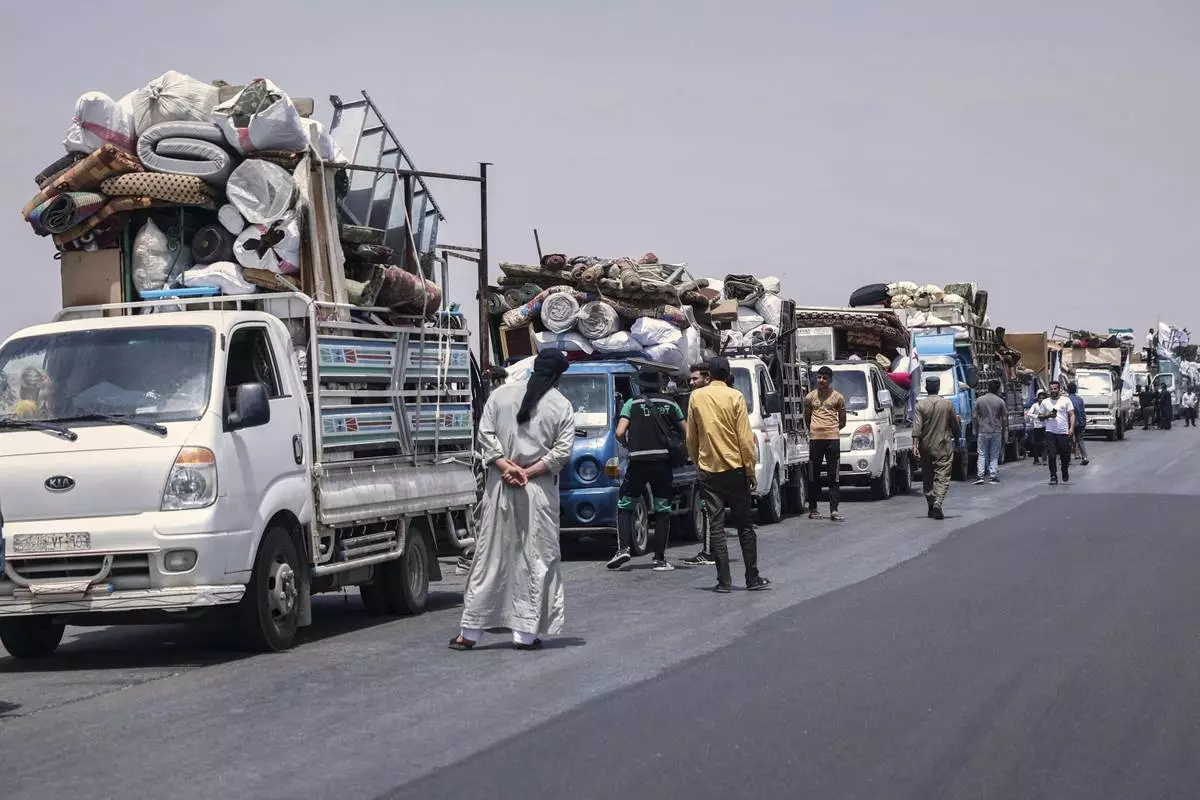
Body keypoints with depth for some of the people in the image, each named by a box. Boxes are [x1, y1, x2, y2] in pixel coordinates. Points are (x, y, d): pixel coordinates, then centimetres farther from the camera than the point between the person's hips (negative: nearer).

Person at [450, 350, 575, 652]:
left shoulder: (501, 395, 5)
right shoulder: (562, 406, 0)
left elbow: (485, 436, -1)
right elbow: (562, 451, -7)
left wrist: (505, 466, -6)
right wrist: (528, 472, -8)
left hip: (500, 488, 2)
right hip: (539, 491, -2)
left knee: (490, 557, 6)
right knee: (536, 559, 5)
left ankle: (470, 632, 7)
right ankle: (525, 632, 2)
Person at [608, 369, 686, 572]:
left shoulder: (632, 403, 4)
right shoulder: (670, 404, 8)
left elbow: (620, 433, -5)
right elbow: (686, 433, 10)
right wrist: (678, 443, 30)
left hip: (638, 461, -1)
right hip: (662, 460, 1)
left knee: (625, 505, 11)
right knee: (663, 510, 6)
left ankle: (623, 548, -6)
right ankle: (660, 559, 3)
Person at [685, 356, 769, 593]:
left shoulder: (696, 397, 1)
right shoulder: (735, 397, -6)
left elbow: (691, 437, 6)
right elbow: (745, 438, -7)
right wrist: (751, 471, -1)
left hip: (708, 470, 2)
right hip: (734, 468, -2)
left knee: (716, 525, 2)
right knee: (745, 525, 7)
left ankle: (724, 581, -2)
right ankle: (752, 578, 8)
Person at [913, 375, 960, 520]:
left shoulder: (921, 405, -4)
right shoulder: (947, 404, -1)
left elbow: (917, 427, -12)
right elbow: (955, 426, 8)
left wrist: (915, 444, -15)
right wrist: (957, 436, 26)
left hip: (926, 447, 1)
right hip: (943, 446, -1)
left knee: (927, 477, 14)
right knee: (942, 477, -4)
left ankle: (931, 506, 19)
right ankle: (937, 504, -22)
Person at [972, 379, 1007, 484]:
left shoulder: (979, 400, 1)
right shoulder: (1000, 402, -2)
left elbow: (974, 417, 1)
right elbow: (1004, 419, 0)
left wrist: (976, 430, 10)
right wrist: (1004, 433, 8)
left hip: (983, 432, 1)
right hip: (996, 432, -1)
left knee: (982, 455, 5)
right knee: (994, 456, 7)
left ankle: (980, 476, -5)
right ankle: (993, 476, 5)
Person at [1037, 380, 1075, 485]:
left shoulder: (1066, 400, 5)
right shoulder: (1045, 402, 11)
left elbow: (1072, 415, 2)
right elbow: (1040, 416, 14)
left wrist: (1071, 428, -10)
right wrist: (1048, 416, -7)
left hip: (1063, 432, -1)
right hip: (1050, 432, 1)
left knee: (1065, 455, 5)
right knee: (1051, 455, -8)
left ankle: (1065, 472, 32)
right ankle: (1053, 477, -2)